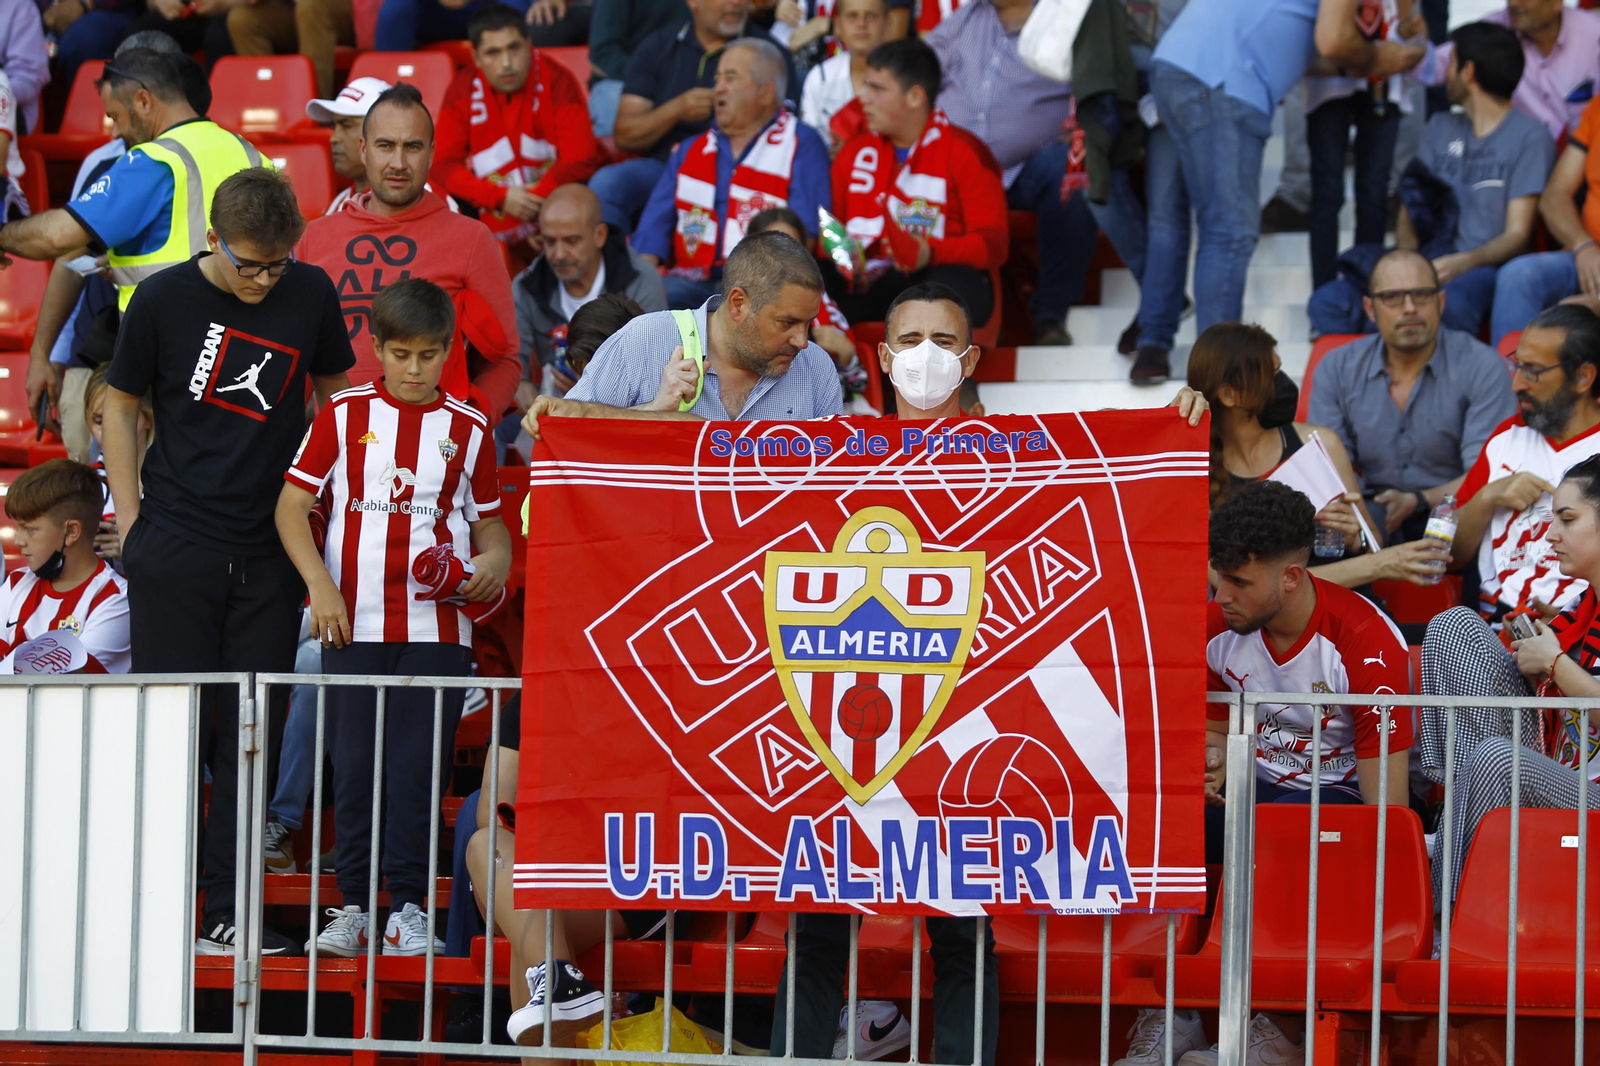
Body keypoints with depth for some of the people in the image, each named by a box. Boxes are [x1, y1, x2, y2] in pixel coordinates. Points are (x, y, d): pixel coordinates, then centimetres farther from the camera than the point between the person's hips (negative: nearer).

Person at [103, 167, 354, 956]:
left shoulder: (311, 294, 2)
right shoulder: (164, 300, -5)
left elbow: (334, 389, 17)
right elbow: (120, 405, 5)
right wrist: (131, 521, 1)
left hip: (270, 550, 3)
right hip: (175, 545, -3)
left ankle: (227, 911, 8)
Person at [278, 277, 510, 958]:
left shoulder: (468, 429, 8)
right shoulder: (345, 414, 5)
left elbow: (488, 519, 17)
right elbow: (293, 505, 4)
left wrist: (495, 559, -5)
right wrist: (320, 583, -8)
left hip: (436, 623, 0)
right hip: (354, 620, 0)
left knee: (417, 768, -3)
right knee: (354, 766, 3)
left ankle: (409, 907, 2)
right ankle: (353, 905, 10)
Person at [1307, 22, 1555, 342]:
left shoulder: (1529, 138, 0)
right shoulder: (1441, 128, 21)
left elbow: (1517, 236, -6)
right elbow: (1408, 216, 16)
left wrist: (1463, 263, -25)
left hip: (1482, 267, -6)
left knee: (1445, 308, -44)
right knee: (1328, 304, -22)